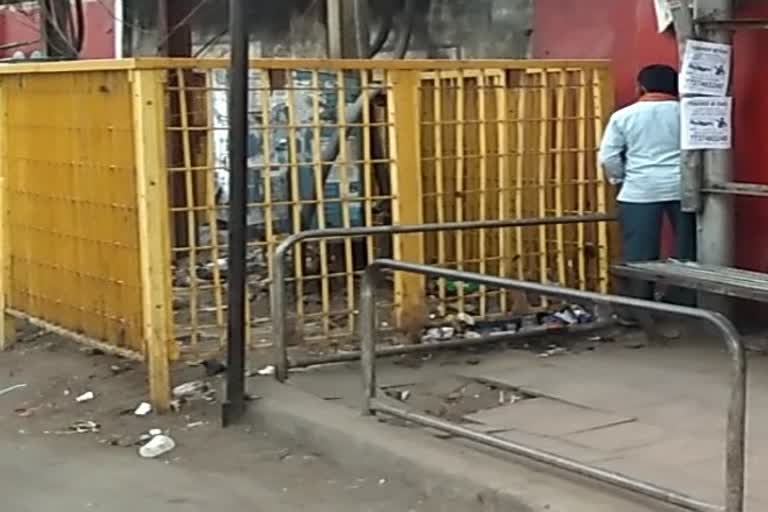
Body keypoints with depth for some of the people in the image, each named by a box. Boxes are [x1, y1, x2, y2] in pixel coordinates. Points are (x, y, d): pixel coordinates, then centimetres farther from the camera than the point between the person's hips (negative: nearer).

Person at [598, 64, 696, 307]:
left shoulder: (623, 116, 2)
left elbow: (608, 158, 0)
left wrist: (620, 179, 16)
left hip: (640, 191, -1)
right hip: (682, 188, 1)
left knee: (639, 256, 3)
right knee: (686, 252, 11)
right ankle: (684, 305, 15)